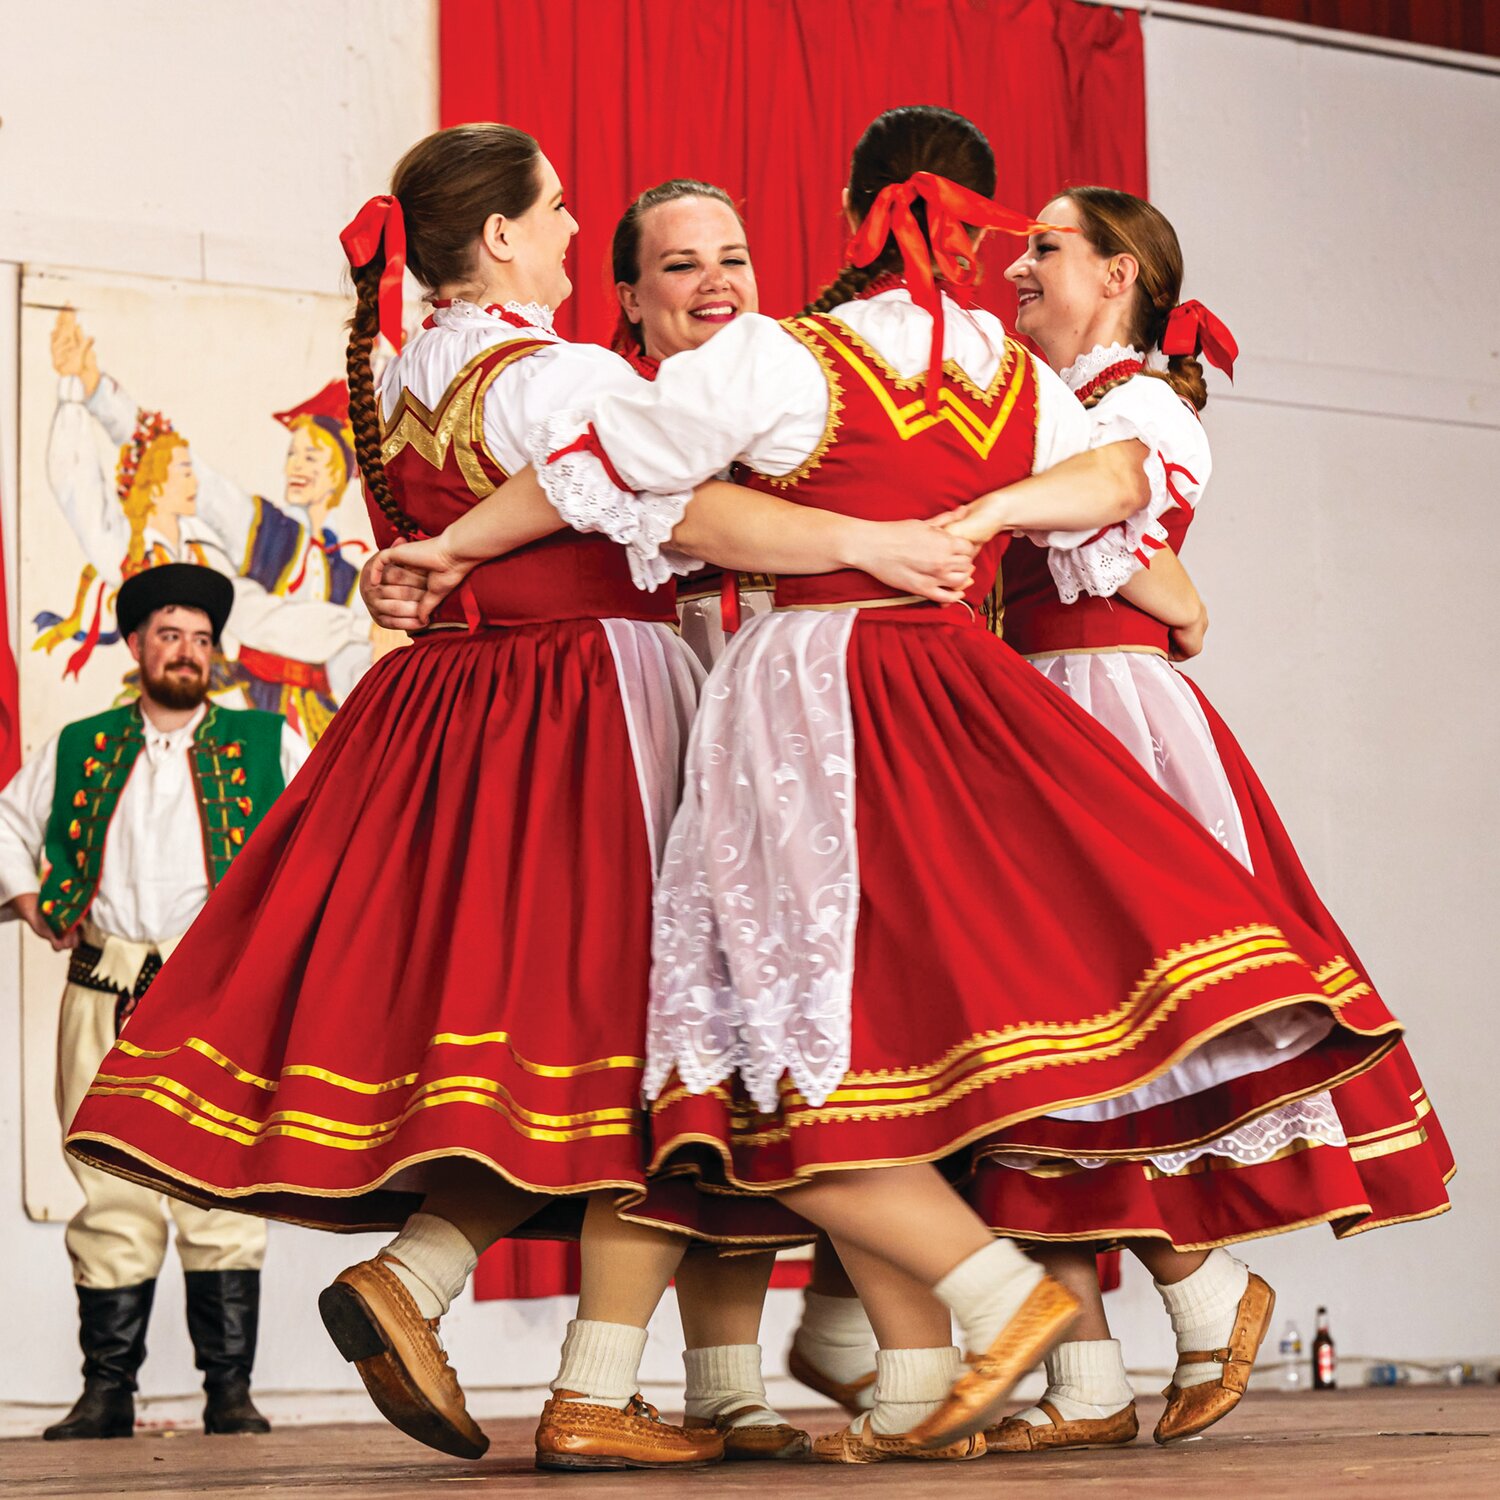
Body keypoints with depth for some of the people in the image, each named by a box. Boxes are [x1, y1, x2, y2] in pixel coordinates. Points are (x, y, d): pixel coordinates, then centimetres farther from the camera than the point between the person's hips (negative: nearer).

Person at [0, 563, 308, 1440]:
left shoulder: (266, 745, 10)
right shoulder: (78, 751, 15)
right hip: (104, 1005, 1)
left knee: (224, 1199, -6)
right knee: (110, 1200, -1)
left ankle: (231, 1392, -1)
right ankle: (107, 1393, 5)